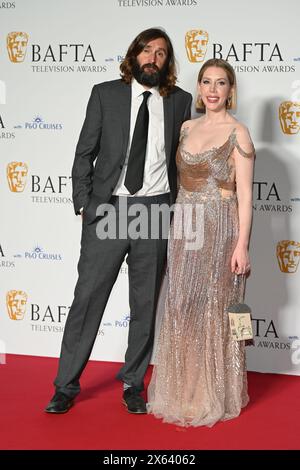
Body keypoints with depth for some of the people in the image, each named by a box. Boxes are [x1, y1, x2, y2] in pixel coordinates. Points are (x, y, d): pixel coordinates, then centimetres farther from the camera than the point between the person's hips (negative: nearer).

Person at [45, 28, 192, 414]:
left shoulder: (180, 102, 6)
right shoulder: (105, 94, 4)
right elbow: (85, 153, 4)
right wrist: (83, 203, -2)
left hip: (155, 211, 1)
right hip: (107, 209, -1)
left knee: (145, 304, 8)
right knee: (87, 299, 1)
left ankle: (133, 384, 23)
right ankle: (66, 386, 12)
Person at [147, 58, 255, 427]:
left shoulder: (237, 133, -6)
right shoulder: (187, 127, 11)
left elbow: (244, 193, -9)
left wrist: (242, 244, -15)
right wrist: (176, 227, 11)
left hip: (219, 229, -5)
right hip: (184, 227, 5)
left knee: (214, 310, 2)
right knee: (182, 309, 9)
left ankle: (214, 395, 16)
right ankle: (183, 389, 23)